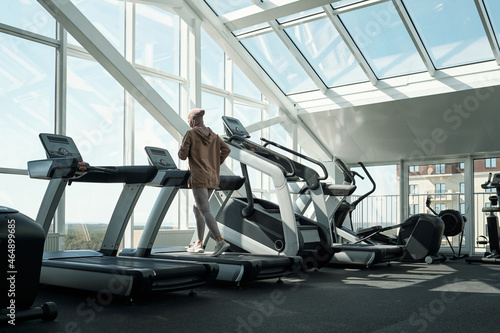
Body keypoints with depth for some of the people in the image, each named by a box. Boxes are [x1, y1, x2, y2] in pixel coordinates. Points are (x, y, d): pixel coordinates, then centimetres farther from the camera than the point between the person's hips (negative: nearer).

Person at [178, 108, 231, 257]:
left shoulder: (190, 134, -5)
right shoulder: (212, 135, 13)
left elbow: (182, 155, -6)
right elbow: (226, 149, 5)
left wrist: (180, 148, 15)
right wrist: (216, 164, 12)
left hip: (199, 178, -7)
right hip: (212, 178, 7)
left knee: (205, 211, -12)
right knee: (197, 208, 20)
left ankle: (220, 242, -26)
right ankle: (199, 243, 22)